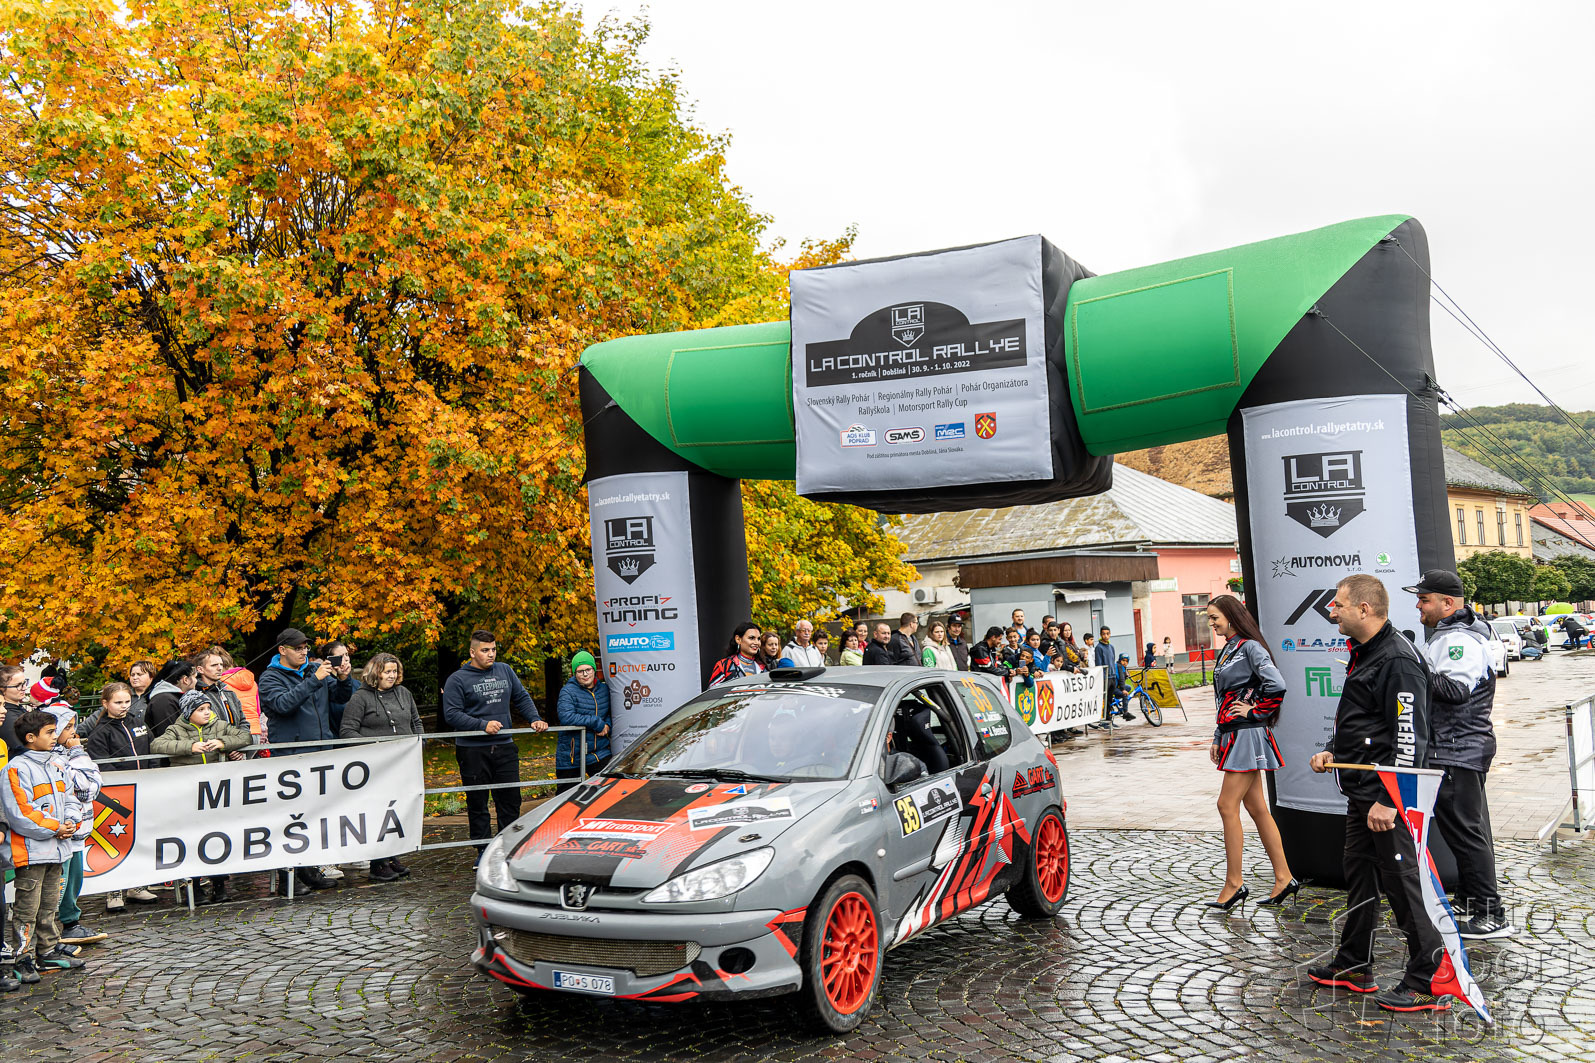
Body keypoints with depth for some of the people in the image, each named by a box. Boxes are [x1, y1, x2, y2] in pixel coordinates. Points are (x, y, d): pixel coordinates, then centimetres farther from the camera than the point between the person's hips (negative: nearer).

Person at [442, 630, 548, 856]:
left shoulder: (505, 671, 10)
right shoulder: (458, 680, -4)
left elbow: (522, 698, 18)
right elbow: (451, 714, -11)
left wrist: (534, 719, 1)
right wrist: (483, 725, -19)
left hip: (504, 747, 4)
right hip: (472, 751, -4)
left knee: (511, 799, 5)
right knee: (477, 803, 4)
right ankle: (484, 851, 13)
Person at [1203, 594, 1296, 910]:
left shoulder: (1250, 647, -12)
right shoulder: (1228, 651, 15)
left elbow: (1276, 686, -25)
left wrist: (1254, 710, -13)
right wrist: (1217, 738, 19)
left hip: (1247, 736, -9)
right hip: (1232, 736, 9)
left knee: (1227, 806, -8)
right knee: (1256, 809, 11)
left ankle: (1234, 883, 0)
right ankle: (1284, 879, 17)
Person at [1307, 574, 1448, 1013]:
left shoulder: (1398, 661, -19)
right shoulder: (1364, 654, 14)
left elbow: (1410, 738, -24)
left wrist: (1388, 800, -25)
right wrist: (1333, 752, 12)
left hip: (1390, 798, -11)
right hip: (1362, 795, 11)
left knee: (1404, 885, -4)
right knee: (1359, 878, 18)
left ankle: (1430, 982, 6)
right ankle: (1353, 967, 30)